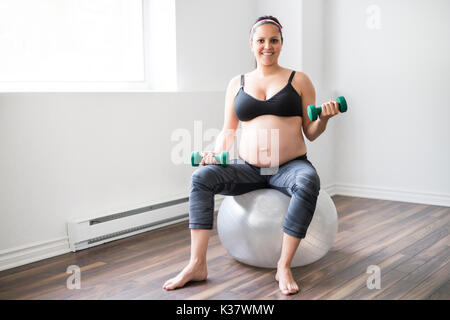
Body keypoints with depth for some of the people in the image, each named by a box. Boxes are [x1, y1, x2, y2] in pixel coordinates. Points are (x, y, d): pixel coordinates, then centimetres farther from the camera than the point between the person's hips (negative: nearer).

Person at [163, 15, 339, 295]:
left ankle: (284, 267, -26)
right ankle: (197, 265, -20)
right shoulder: (237, 84, 12)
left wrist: (323, 119, -16)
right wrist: (216, 152, -7)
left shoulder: (299, 81, 6)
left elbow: (311, 133, 5)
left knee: (308, 182, -36)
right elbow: (228, 131, 12)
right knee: (201, 177, -22)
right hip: (248, 168, 2)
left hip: (289, 167, -2)